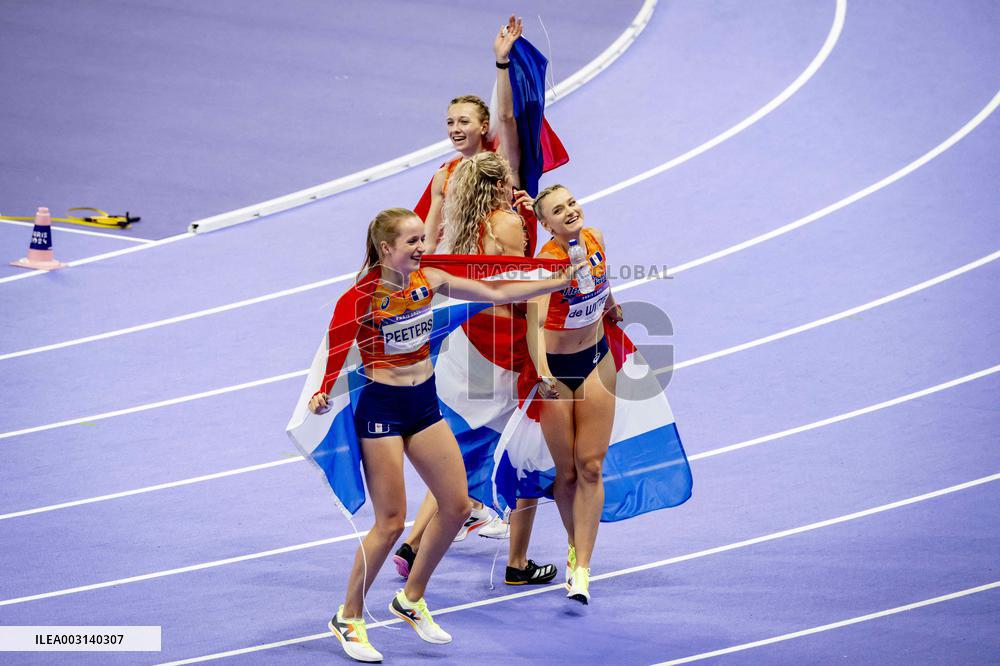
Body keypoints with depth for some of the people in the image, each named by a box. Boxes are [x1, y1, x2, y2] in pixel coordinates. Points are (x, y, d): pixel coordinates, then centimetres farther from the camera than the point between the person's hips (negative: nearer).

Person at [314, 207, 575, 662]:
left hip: (425, 403, 7)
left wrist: (559, 282, 9)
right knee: (391, 522, -6)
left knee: (456, 505, 6)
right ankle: (348, 619, 11)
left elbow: (495, 293, 8)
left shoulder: (428, 279, 0)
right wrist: (321, 394, -30)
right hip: (381, 406, -7)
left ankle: (411, 600, 24)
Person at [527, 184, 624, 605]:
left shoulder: (596, 239, -8)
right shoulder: (547, 261, -26)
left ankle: (582, 569, -4)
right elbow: (535, 320, -41)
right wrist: (542, 373, -56)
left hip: (596, 360, 5)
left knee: (591, 466, -2)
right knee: (566, 471, 3)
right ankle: (576, 545, 29)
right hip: (555, 367, -4)